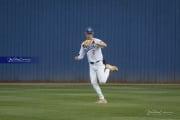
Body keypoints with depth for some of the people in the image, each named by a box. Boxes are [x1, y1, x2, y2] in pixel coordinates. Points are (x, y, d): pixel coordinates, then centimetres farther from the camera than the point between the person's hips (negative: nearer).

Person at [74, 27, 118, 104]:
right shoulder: (83, 44, 6)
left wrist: (95, 42, -44)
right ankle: (102, 99, 4)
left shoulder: (97, 41, -10)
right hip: (91, 66, 5)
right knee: (93, 83, -5)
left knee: (102, 82, -13)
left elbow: (105, 45, -31)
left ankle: (108, 68, 14)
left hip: (99, 64, -5)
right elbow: (81, 56, 7)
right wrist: (77, 58, -17)